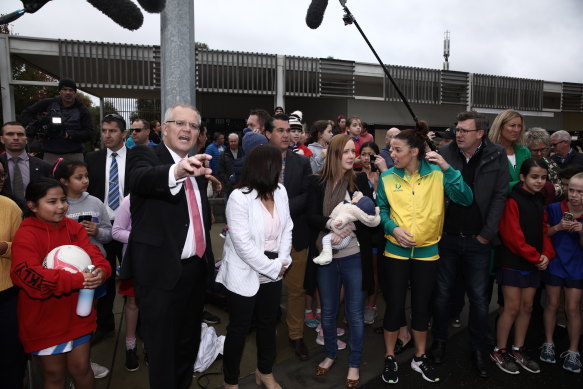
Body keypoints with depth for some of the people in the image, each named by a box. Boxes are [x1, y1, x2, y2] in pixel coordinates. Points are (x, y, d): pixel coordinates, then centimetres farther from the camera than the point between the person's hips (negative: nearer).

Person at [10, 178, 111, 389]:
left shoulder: (74, 227, 0)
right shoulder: (26, 235, -17)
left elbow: (92, 253, -10)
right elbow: (28, 274, -29)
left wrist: (100, 271, -33)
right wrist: (76, 280, -36)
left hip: (77, 314, 4)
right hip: (44, 320, -4)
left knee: (81, 368, 15)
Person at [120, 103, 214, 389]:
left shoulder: (197, 163, 11)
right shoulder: (145, 155, -7)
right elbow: (141, 179, -31)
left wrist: (206, 254, 14)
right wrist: (176, 171, -51)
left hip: (195, 267, 6)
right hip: (161, 269, -6)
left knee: (189, 341, 21)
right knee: (161, 347, 6)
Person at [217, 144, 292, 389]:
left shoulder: (280, 191, 0)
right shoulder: (239, 197, -20)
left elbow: (287, 228, 4)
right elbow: (243, 244, -23)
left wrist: (282, 261, -8)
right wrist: (273, 267, -16)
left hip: (273, 273, 6)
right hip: (245, 275, -6)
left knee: (268, 323, 20)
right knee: (239, 328, 9)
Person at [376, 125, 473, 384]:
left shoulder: (437, 175, -6)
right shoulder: (387, 178, -5)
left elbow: (466, 199, -13)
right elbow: (381, 211, 2)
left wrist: (447, 169, -21)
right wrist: (393, 228, -15)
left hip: (427, 253, 1)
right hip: (395, 252, 0)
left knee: (422, 307, 15)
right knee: (394, 306, 7)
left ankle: (419, 358, 36)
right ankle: (389, 358, 28)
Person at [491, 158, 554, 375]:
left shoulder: (539, 201, 12)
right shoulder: (513, 200, -13)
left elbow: (543, 230, 12)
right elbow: (512, 235, -18)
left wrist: (546, 254, -4)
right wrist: (535, 257, -14)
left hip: (534, 264, 7)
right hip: (512, 261, -7)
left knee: (527, 306, 11)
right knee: (512, 307, -3)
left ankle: (517, 350, 24)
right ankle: (499, 351, 12)